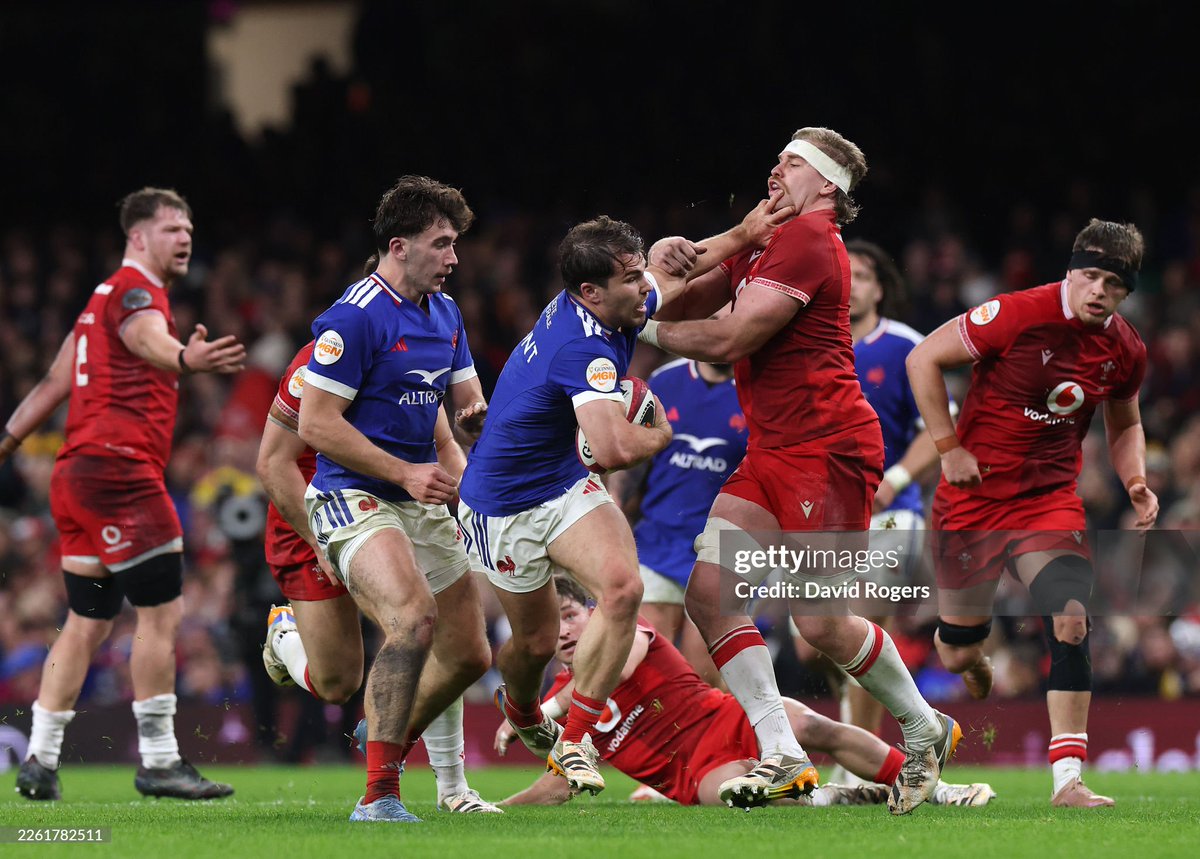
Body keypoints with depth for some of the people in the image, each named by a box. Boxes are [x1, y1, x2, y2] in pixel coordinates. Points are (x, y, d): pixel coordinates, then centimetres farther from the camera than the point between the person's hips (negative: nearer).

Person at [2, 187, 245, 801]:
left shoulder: (105, 297, 23)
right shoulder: (135, 289, -7)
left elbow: (53, 385, 26)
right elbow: (146, 341, -31)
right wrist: (186, 360, -53)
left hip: (79, 474, 10)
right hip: (117, 469, -10)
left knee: (88, 623, 12)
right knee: (162, 611, -8)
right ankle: (158, 762, -8)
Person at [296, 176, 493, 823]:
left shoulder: (445, 311, 11)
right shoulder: (354, 317, -15)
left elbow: (466, 397, 20)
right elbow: (315, 425, -17)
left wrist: (477, 414, -6)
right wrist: (406, 473, -18)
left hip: (422, 504, 9)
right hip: (354, 500, -9)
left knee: (469, 655, 9)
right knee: (414, 618, -32)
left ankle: (388, 745, 33)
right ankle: (378, 794, -31)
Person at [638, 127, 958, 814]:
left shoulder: (810, 239, -12)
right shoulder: (764, 241, 19)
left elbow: (729, 340, -16)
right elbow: (693, 302, 20)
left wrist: (647, 329, -5)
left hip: (827, 448, -10)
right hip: (771, 452, 10)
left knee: (821, 622, -10)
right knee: (709, 591, -6)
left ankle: (925, 729, 14)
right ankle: (783, 757, -5)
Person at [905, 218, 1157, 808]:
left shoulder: (1126, 351, -2)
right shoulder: (1018, 315, -18)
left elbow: (1124, 426, 18)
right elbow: (923, 360, -10)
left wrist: (1136, 483, -1)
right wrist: (949, 449, -12)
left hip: (1050, 495, 2)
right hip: (974, 492, -2)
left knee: (1069, 621, -22)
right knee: (959, 655, 7)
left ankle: (1068, 780, -22)